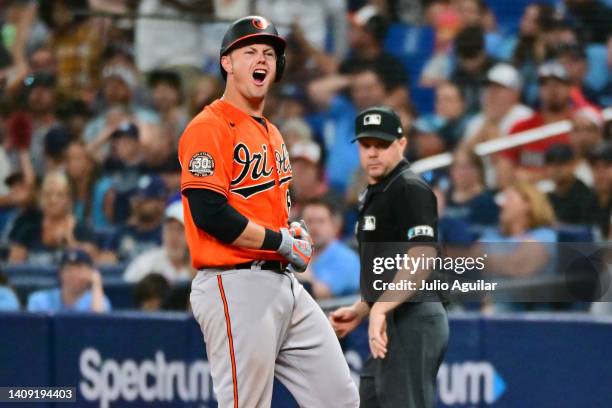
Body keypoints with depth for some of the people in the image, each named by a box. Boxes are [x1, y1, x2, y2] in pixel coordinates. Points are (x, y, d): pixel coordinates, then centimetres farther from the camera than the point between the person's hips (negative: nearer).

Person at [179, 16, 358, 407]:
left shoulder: (273, 134, 21)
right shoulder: (209, 127, -8)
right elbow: (209, 213, -19)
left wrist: (296, 231, 9)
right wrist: (280, 242, -13)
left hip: (284, 283, 9)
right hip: (235, 285, -9)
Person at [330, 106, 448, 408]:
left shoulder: (410, 189, -10)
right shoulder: (372, 195, 21)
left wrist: (380, 309, -29)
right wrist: (358, 311, 20)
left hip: (411, 318, -11)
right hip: (390, 326, 11)